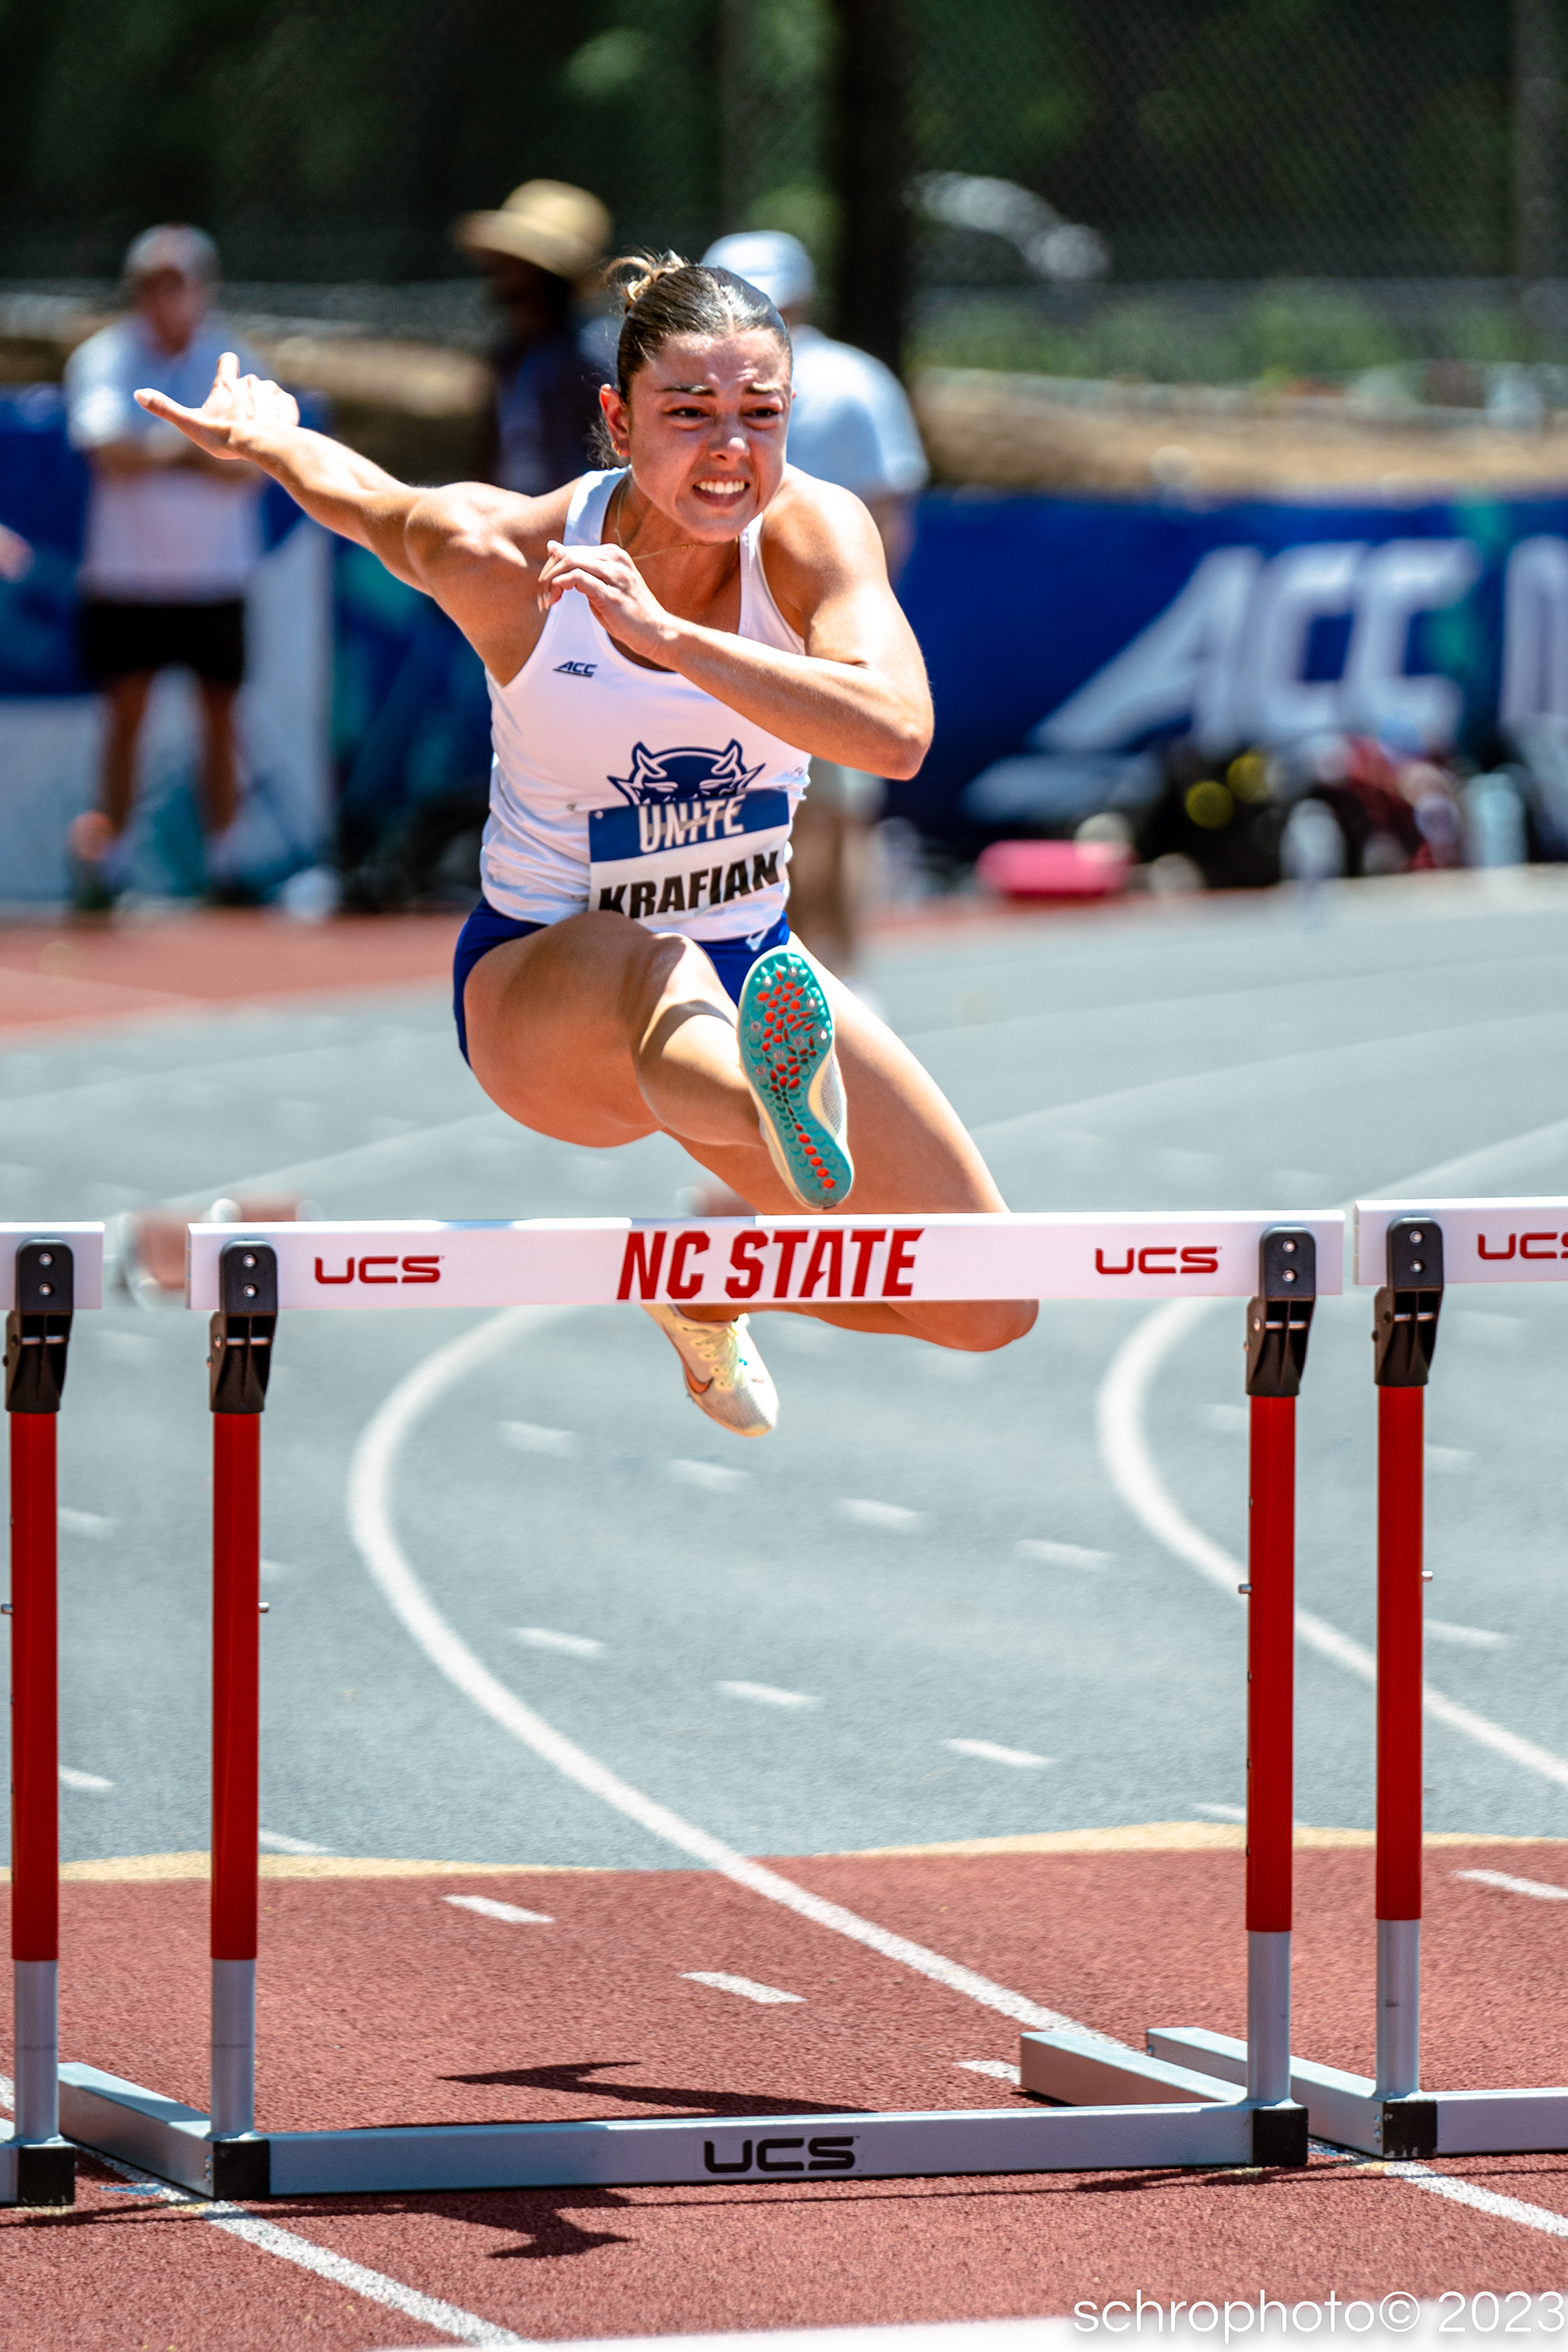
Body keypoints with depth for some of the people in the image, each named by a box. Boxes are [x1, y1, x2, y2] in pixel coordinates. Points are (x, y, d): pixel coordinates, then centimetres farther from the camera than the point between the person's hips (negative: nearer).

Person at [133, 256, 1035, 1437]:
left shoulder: (813, 532, -18)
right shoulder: (498, 555, -20)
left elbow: (897, 735, -36)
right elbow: (357, 493, 3)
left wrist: (669, 633, -44)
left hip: (757, 964, 4)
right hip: (539, 985, -4)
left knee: (989, 1308, 0)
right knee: (652, 968, -42)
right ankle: (773, 1115, -77)